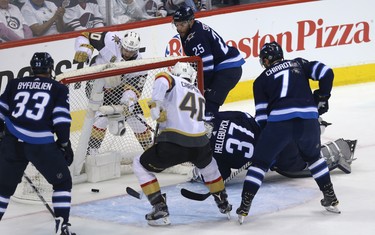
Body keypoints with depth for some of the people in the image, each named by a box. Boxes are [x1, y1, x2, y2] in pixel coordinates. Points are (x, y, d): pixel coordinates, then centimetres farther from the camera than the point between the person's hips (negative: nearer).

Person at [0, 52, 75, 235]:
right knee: (63, 182, 14)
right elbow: (61, 120, -2)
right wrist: (64, 144, 9)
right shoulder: (58, 89, 7)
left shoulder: (15, 84, 16)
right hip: (41, 144, -3)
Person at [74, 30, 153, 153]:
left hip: (120, 87, 3)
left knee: (136, 118, 2)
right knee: (102, 116, -20)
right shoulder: (110, 41, -27)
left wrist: (129, 100, -44)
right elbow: (85, 36, -20)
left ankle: (149, 147, 22)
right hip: (98, 84, -3)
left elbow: (134, 87, -25)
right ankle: (90, 152, -10)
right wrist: (84, 49, -39)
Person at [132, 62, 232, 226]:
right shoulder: (198, 93, 31)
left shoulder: (174, 81, 12)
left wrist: (155, 104, -18)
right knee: (208, 165, 41)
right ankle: (223, 204, 49)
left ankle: (160, 210, 8)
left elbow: (162, 80, -12)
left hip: (174, 143, -6)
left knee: (140, 165, 16)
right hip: (200, 144, 6)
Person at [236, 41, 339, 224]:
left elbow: (261, 115, 12)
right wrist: (322, 98, 21)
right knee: (313, 157, 30)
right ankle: (330, 199, 30)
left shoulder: (261, 80, 17)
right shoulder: (299, 64, 22)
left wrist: (265, 137, 25)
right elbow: (326, 73, 8)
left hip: (279, 122, -3)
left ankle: (244, 207, 3)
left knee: (260, 162, 11)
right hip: (309, 119, 3)